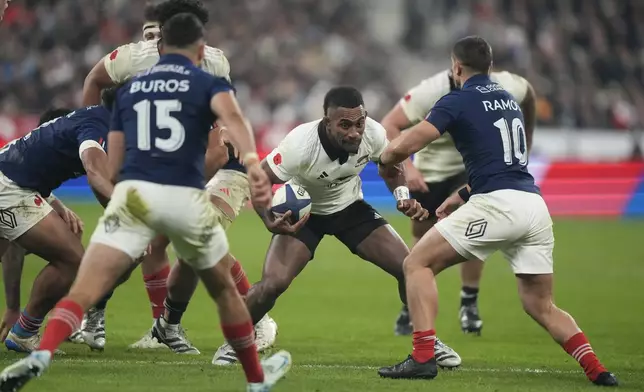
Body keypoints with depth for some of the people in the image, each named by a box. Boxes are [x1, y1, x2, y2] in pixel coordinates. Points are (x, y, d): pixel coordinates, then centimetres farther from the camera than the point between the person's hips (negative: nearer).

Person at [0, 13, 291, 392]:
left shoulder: (130, 88, 21)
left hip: (133, 193, 1)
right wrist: (254, 164, -32)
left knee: (84, 290, -13)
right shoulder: (210, 84, 10)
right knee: (225, 290, 24)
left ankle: (41, 356, -40)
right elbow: (233, 117, -14)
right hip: (186, 198, -1)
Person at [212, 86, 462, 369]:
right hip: (302, 213, -3)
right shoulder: (299, 144, -36)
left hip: (351, 207, 3)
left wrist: (403, 195, -18)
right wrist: (270, 221, -41)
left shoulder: (373, 134, -24)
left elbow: (390, 168, 1)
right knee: (273, 283, -22)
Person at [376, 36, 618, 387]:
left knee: (417, 263, 4)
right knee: (541, 306, 17)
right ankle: (597, 371, -1)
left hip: (498, 204, -7)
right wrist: (463, 195, 34)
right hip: (534, 204, 7)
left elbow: (402, 147, -7)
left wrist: (385, 159, 15)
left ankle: (423, 358, -8)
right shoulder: (509, 100, 23)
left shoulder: (457, 102, 1)